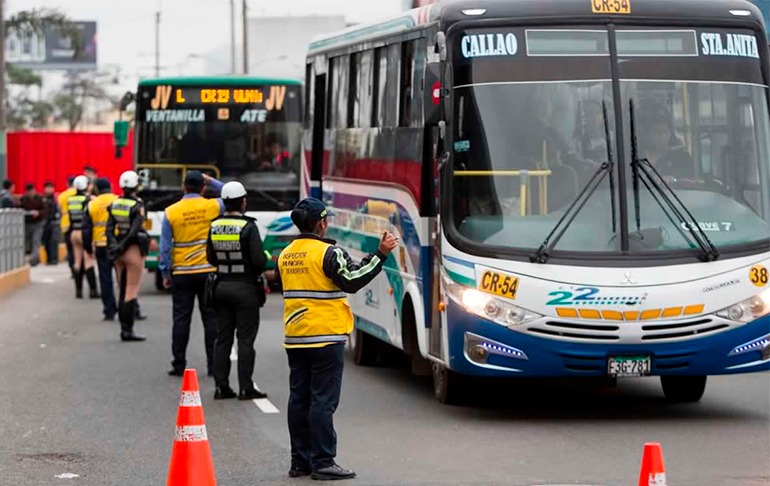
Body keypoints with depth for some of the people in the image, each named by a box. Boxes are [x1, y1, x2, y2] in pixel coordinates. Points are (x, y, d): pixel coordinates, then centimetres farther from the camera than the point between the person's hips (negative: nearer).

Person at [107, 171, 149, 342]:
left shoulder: (115, 204, 5)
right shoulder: (137, 206, -13)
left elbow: (109, 228, -1)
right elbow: (135, 230, -19)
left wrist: (114, 245, -8)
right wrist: (122, 246, -14)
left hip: (119, 251, 6)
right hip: (134, 250, -6)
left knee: (123, 291, 13)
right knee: (132, 291, -4)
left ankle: (124, 329, 14)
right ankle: (127, 330, -7)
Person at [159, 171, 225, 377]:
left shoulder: (171, 212, -3)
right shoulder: (213, 207, -5)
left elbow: (165, 246, -1)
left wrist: (165, 273, 6)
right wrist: (211, 181, 15)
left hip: (181, 273, 0)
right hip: (208, 272, 0)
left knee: (181, 319, 5)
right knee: (211, 319, 4)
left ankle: (179, 365, 6)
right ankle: (214, 365, 4)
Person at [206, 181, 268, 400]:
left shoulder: (215, 226, 3)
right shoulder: (248, 226, -15)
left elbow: (211, 258, 10)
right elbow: (258, 261, -18)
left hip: (222, 286, 5)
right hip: (245, 288, -5)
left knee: (222, 338, 11)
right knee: (245, 339, -1)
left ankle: (221, 386, 11)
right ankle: (246, 388, -1)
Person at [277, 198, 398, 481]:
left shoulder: (286, 256, 12)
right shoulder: (328, 253, -12)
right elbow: (352, 281, -17)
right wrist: (380, 255, -14)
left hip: (295, 338, 7)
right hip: (325, 338, -7)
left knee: (299, 399, 10)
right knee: (323, 401, -5)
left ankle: (300, 461, 13)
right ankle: (322, 462, -6)